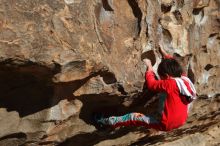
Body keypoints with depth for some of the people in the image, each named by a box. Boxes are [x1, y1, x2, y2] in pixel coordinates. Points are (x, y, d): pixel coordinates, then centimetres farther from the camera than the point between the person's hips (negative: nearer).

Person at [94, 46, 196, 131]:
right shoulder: (184, 78, -1)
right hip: (181, 121, 8)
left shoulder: (169, 84, -22)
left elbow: (151, 84, -18)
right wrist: (164, 53, 22)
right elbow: (174, 66, 15)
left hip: (167, 124, -8)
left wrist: (149, 67, -5)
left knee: (134, 117, 2)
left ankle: (107, 121, 11)